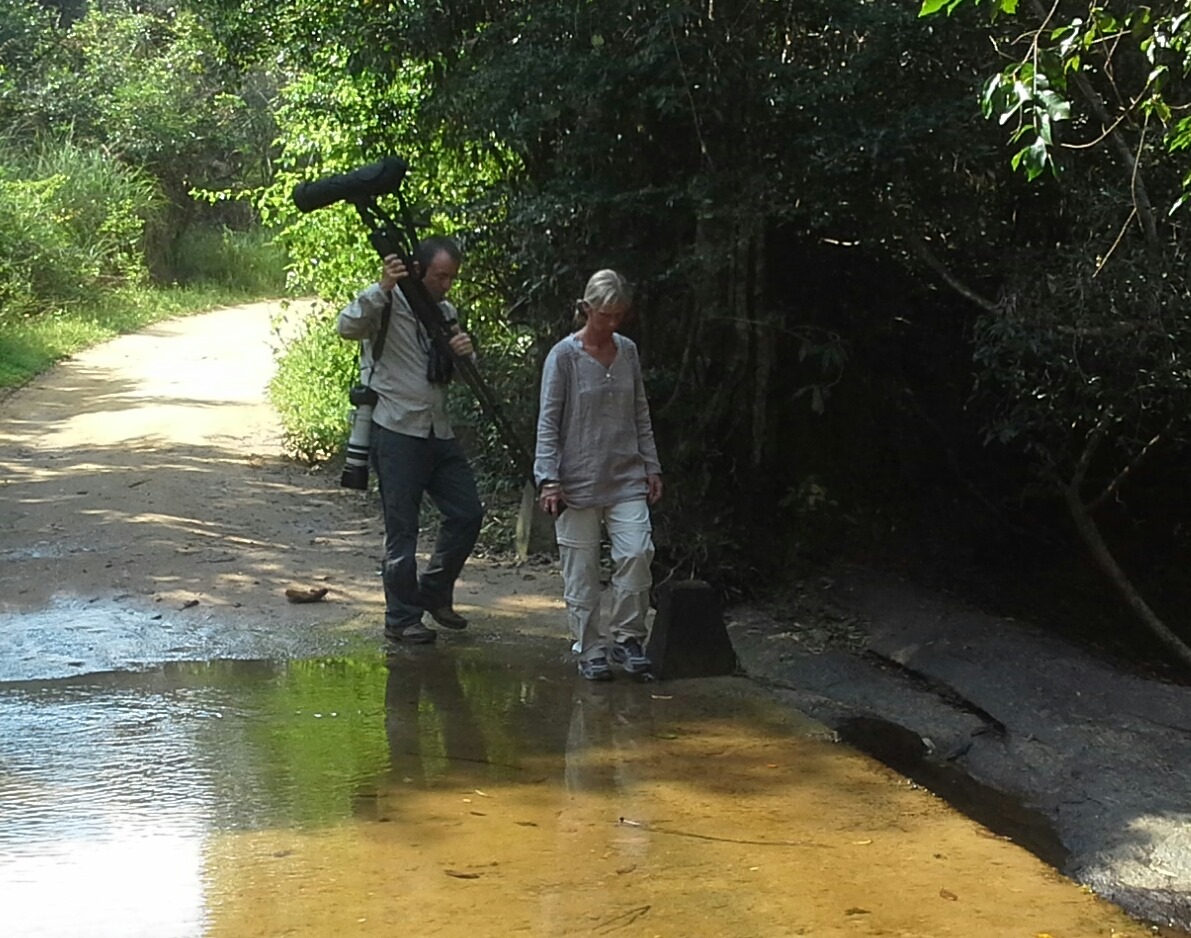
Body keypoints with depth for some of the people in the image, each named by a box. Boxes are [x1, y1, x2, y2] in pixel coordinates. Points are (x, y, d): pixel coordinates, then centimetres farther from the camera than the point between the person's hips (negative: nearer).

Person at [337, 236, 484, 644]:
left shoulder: (447, 313, 15)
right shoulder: (388, 304, -6)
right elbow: (348, 327, -25)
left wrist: (466, 353, -7)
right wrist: (382, 288, -36)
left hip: (439, 432, 7)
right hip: (396, 430, -7)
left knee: (467, 514, 7)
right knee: (402, 528, -2)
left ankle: (434, 592, 26)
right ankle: (402, 618, 8)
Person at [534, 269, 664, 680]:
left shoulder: (628, 351, 8)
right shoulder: (564, 356, -6)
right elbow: (548, 422, -7)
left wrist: (651, 466, 13)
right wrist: (548, 479, -14)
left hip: (626, 477, 4)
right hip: (578, 480, -3)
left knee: (637, 552, -13)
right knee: (582, 569, 1)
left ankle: (625, 637, 2)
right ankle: (590, 651, 13)